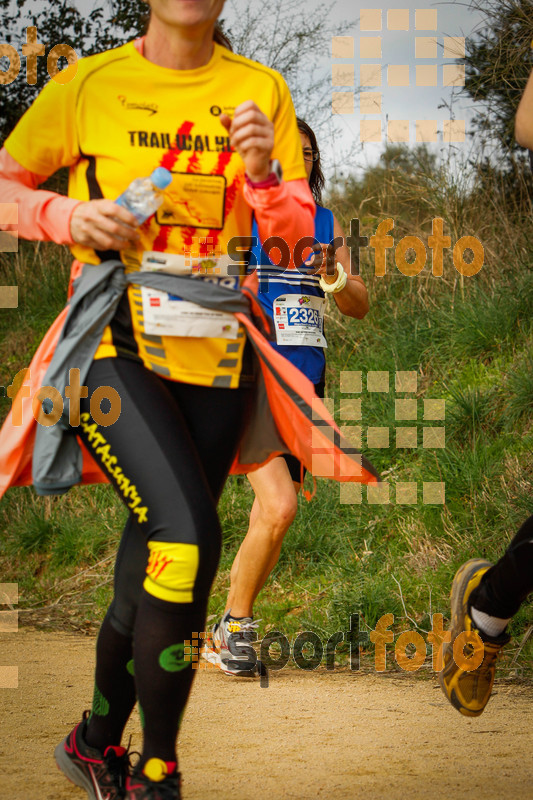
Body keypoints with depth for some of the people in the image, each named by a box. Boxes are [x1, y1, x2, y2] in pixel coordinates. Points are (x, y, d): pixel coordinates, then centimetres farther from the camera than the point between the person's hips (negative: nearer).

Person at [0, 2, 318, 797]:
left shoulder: (260, 90, 4)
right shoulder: (89, 84, -2)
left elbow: (297, 230, 4)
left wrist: (263, 173, -17)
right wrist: (66, 215, -15)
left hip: (214, 352, 4)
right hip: (114, 344, -4)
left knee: (157, 553, 9)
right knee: (187, 535, -22)